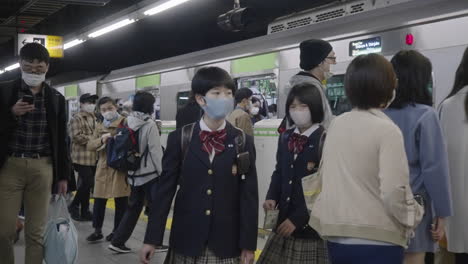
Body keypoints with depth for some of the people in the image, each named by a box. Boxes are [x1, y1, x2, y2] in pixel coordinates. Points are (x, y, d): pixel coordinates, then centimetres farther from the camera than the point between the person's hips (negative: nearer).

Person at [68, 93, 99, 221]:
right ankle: (74, 206, 6)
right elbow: (77, 136, -18)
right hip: (82, 157, -8)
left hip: (93, 157, 8)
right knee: (88, 183, -12)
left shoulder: (94, 118, 19)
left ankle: (84, 211, 18)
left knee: (86, 184, 11)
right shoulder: (77, 118, -8)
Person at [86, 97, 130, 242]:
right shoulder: (99, 127, 13)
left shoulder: (125, 123, -3)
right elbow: (89, 146, 4)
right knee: (99, 201, 7)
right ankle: (97, 230, 18)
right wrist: (102, 140, -12)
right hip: (103, 168, 4)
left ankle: (117, 231, 16)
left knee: (121, 201, 4)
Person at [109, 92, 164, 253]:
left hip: (134, 173, 6)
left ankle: (118, 241, 10)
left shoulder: (129, 123, 3)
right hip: (150, 173, -6)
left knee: (133, 208, 13)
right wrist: (162, 172, -7)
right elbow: (156, 151, -15)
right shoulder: (149, 124, -15)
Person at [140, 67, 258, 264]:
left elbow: (249, 196, -2)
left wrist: (248, 245, -4)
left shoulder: (243, 142, 0)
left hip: (226, 243, 0)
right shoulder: (179, 139, -1)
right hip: (186, 241, 0)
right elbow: (165, 189, 0)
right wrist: (152, 238, -2)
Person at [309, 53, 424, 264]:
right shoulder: (387, 130, -15)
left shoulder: (336, 124, 5)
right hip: (376, 241, -6)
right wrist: (414, 215, -2)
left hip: (336, 236, 6)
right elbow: (393, 193, -20)